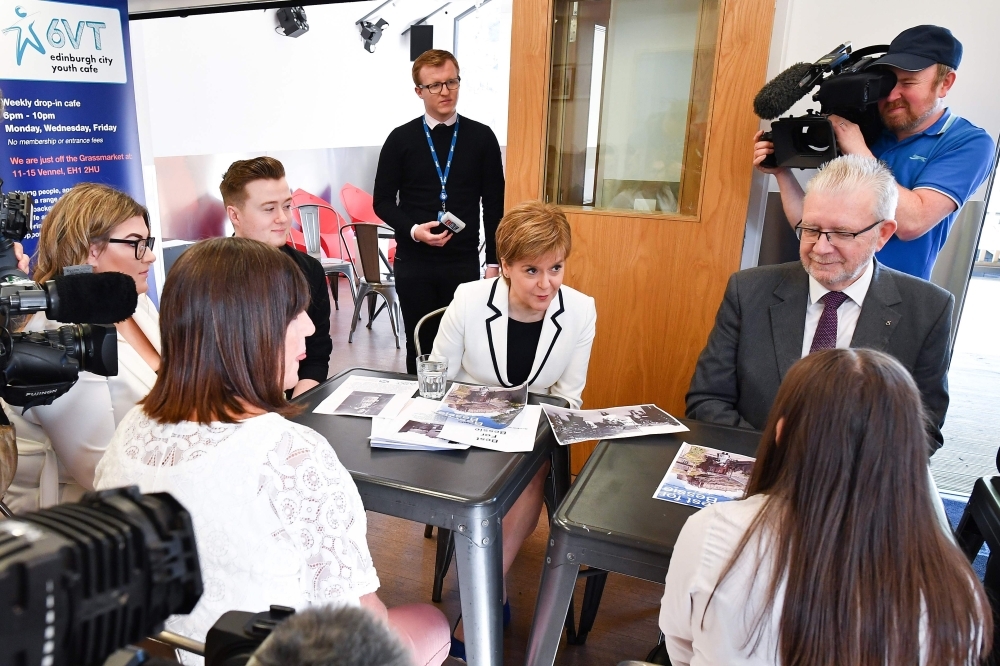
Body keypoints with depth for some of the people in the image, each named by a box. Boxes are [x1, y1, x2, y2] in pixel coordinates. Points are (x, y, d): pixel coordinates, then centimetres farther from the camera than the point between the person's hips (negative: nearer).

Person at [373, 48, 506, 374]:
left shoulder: (482, 138, 3)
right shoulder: (401, 139, 2)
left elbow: (494, 206, 4)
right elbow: (383, 201, 5)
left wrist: (494, 262, 1)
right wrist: (413, 230, -14)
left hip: (464, 262, 0)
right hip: (414, 263, 0)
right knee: (419, 346, 9)